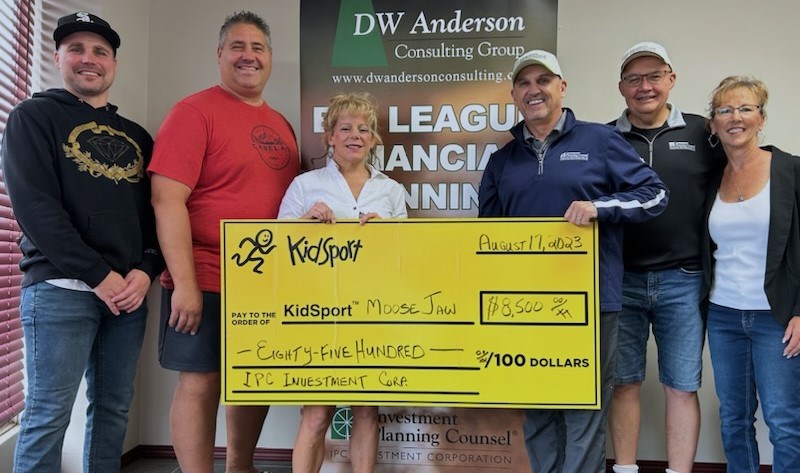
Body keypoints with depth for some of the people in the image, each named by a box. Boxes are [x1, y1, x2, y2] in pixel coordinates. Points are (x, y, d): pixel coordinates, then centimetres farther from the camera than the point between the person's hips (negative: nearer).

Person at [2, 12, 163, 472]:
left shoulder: (136, 136, 18)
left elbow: (157, 208, 12)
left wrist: (147, 270, -6)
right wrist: (97, 275, -14)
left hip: (129, 291, 5)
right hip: (61, 288, -4)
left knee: (115, 407, 9)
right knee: (50, 412, -3)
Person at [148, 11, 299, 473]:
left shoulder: (281, 124, 12)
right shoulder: (194, 111, -8)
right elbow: (167, 200, -15)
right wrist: (184, 283, -19)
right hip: (206, 282, -6)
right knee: (201, 382, 2)